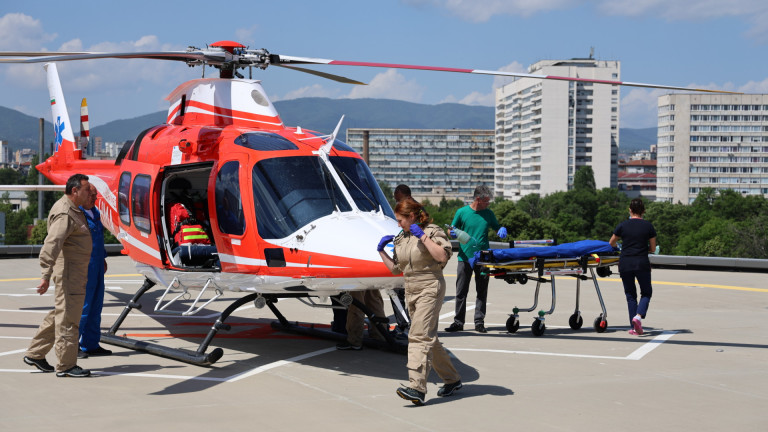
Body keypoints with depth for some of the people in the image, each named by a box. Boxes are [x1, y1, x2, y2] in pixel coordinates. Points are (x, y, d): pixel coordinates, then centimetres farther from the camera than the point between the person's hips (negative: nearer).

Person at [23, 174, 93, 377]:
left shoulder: (74, 209, 15)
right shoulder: (65, 214, -19)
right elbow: (51, 245, -29)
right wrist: (46, 275, -36)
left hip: (77, 271, 11)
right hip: (68, 270, -11)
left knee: (61, 313, 16)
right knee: (67, 317, -5)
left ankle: (35, 353, 25)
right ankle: (66, 365, 1)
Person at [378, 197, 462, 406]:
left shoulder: (432, 231, -6)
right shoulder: (401, 238, 14)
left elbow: (442, 256, -23)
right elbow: (396, 269, 20)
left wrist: (423, 236, -21)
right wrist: (381, 251, 9)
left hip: (430, 289, -8)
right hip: (411, 291, 8)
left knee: (420, 336, -19)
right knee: (429, 338, 13)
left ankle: (417, 388, -28)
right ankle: (452, 379, 26)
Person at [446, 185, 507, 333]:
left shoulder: (488, 214, 6)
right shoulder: (462, 212, 0)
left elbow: (497, 227, 17)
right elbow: (451, 230, 8)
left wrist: (502, 229, -5)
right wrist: (453, 233, -15)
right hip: (465, 257, -2)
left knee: (482, 292, 4)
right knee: (461, 292, 2)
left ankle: (479, 321, 11)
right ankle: (458, 322, 9)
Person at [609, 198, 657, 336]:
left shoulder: (622, 226, 2)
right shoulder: (648, 226, 0)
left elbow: (611, 244, 15)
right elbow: (652, 249, 6)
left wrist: (619, 246, 37)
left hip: (625, 264, 1)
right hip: (642, 263, -1)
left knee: (630, 294, 11)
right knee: (646, 292, 15)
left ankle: (634, 328, 6)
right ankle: (638, 316, -12)